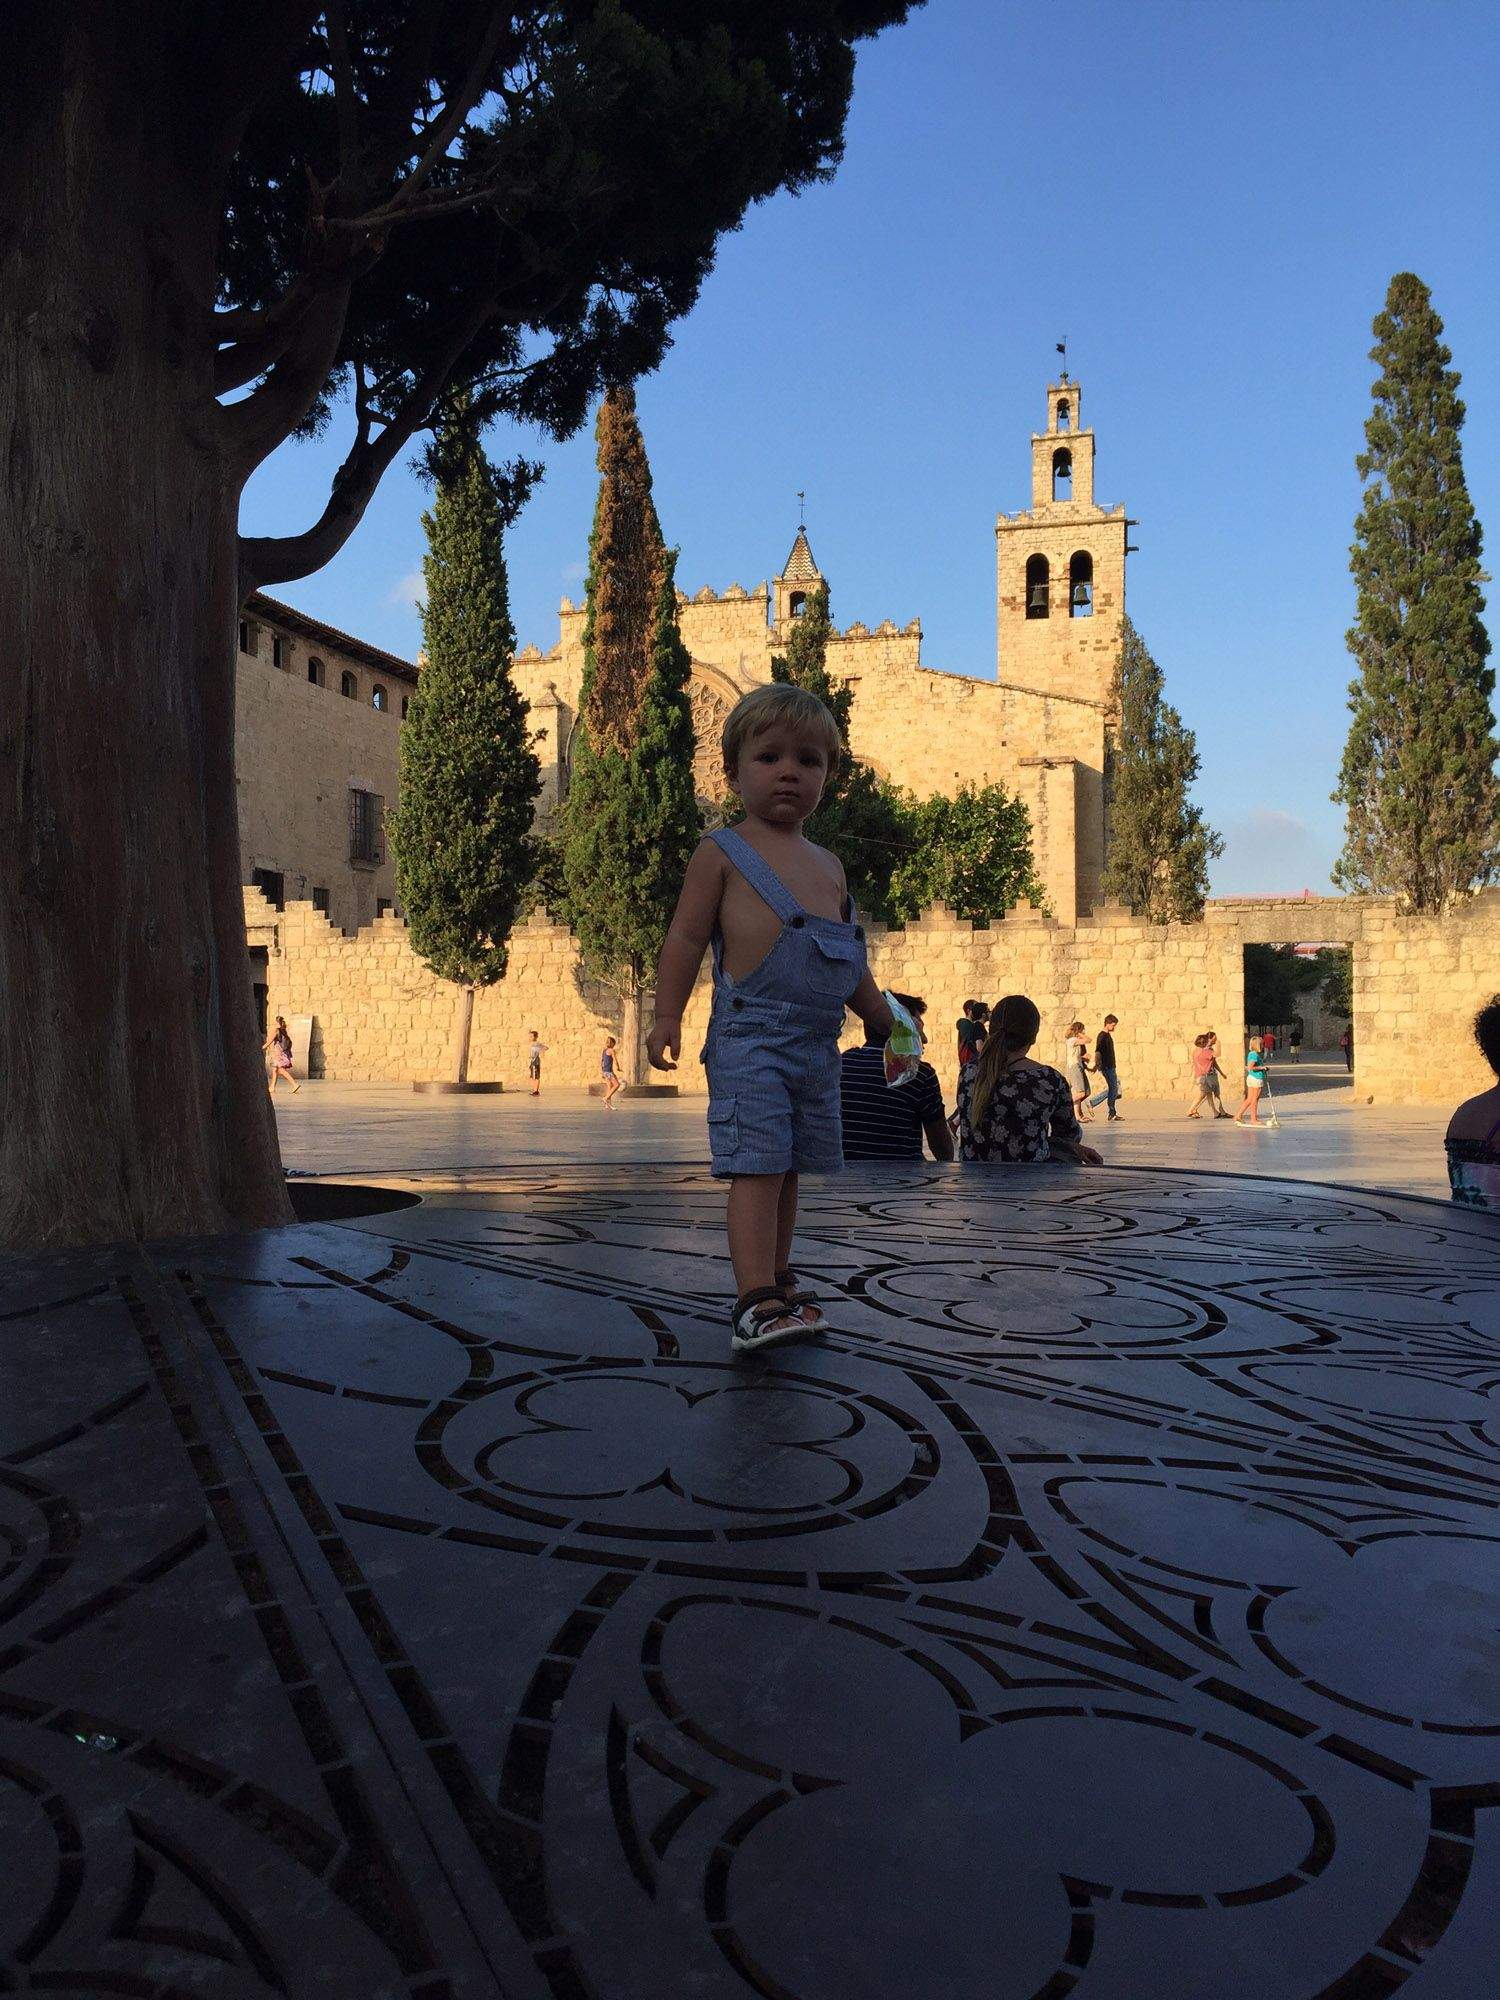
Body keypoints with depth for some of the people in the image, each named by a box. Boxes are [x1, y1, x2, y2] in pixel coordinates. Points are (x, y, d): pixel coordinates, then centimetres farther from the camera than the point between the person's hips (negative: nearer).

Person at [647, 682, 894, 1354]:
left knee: (787, 1170, 15)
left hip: (819, 1043, 7)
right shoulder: (722, 852, 1)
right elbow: (685, 935, -2)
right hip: (751, 1037, -7)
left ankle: (776, 1279, 28)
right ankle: (755, 1305, -18)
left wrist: (884, 1018, 23)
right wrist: (667, 1017, -10)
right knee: (758, 1167, -15)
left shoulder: (828, 865, 20)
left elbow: (849, 957, 25)